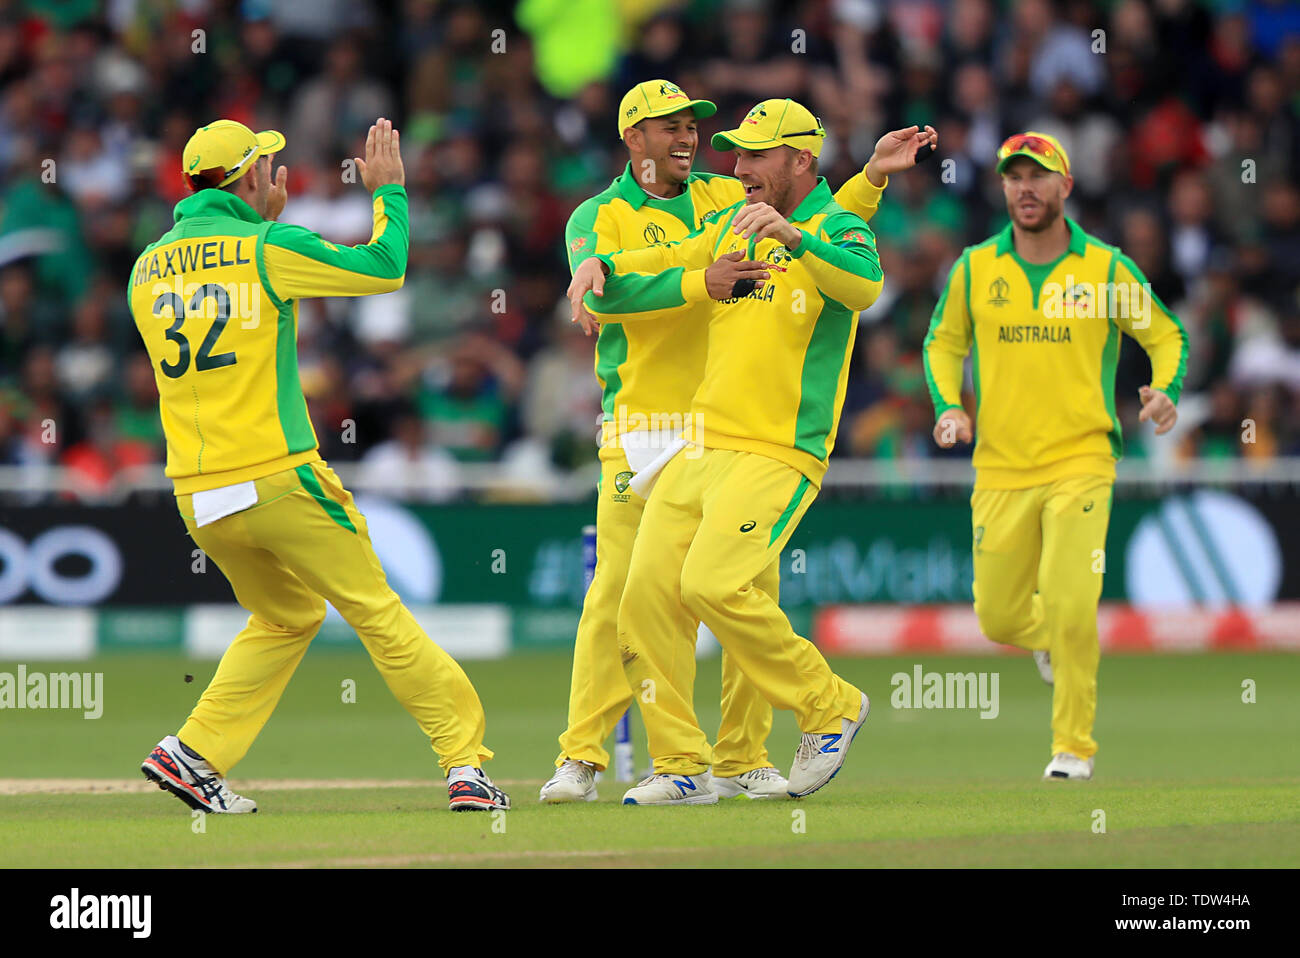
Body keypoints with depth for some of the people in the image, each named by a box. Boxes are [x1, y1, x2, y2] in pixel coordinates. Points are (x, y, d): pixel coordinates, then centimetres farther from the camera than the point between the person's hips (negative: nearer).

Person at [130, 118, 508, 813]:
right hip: (277, 480, -6)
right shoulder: (269, 248, -7)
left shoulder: (148, 268, 9)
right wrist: (388, 189, 15)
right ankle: (465, 762, 0)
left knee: (286, 617, 23)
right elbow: (384, 267, 0)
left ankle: (196, 753, 10)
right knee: (376, 612, 2)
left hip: (195, 492, 6)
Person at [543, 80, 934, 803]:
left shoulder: (729, 198, 15)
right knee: (620, 591, -10)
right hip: (642, 434, -4)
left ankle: (742, 761, 6)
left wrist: (874, 175, 0)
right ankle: (581, 759, -6)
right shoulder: (599, 218, 3)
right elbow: (601, 293, -17)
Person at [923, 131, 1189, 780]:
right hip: (1000, 471, 3)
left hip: (1081, 464, -3)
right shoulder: (975, 269, 4)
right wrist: (949, 406, -1)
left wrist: (1165, 391, -11)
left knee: (1069, 610, -16)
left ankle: (1074, 747, 0)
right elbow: (944, 343, 17)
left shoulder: (1107, 268, -1)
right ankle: (1053, 640, 42)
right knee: (998, 618, 5)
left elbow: (1167, 336, 8)